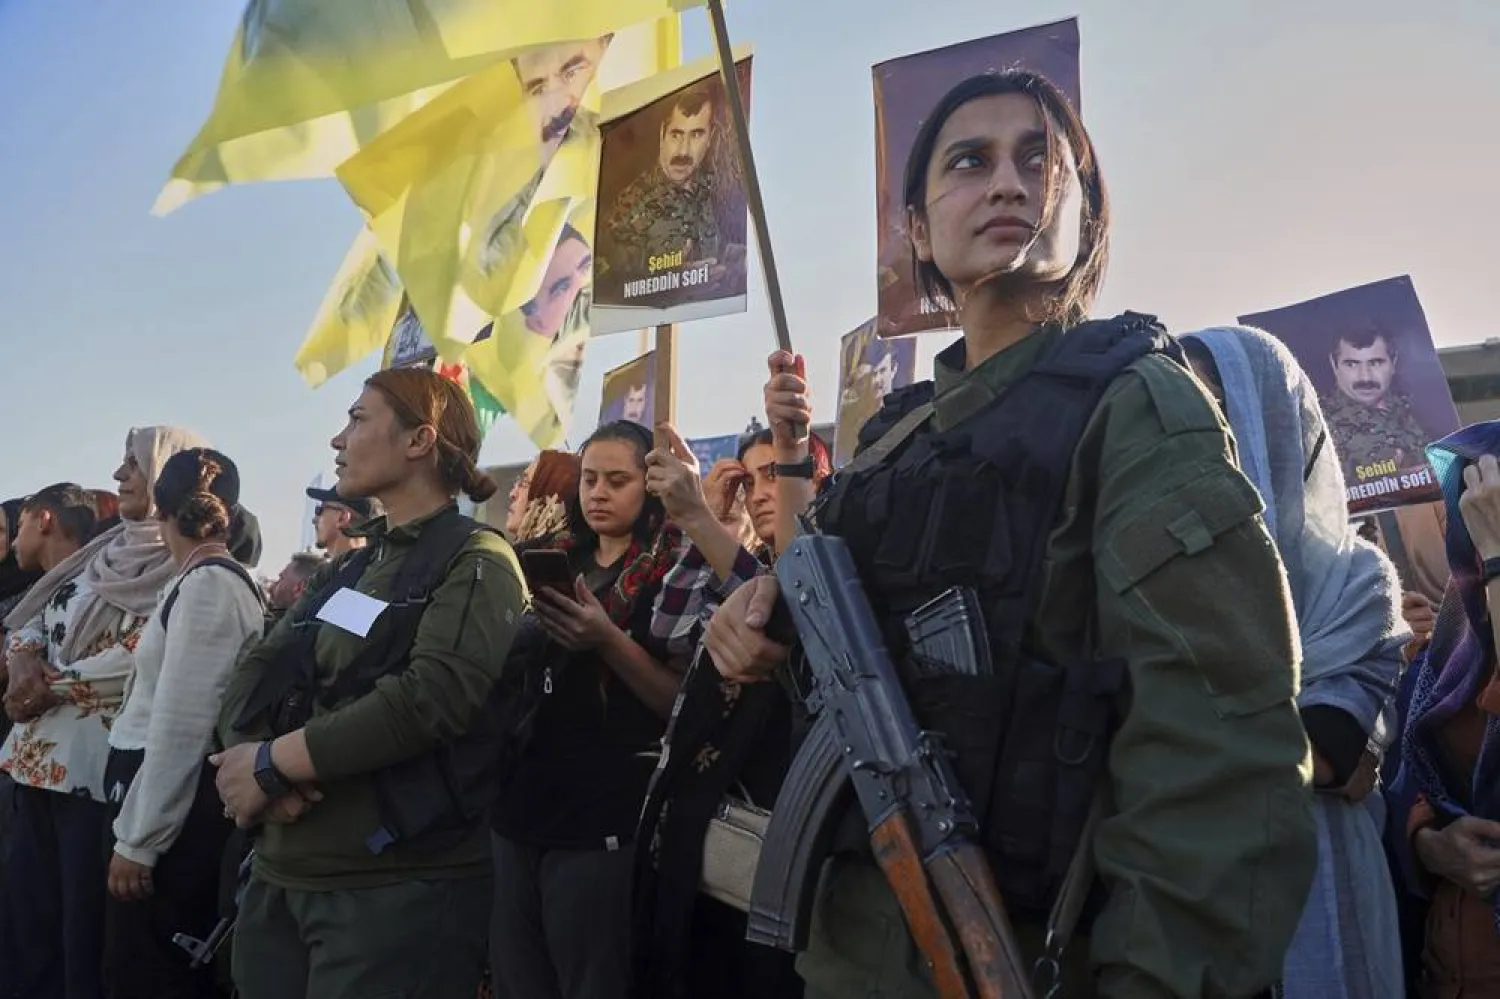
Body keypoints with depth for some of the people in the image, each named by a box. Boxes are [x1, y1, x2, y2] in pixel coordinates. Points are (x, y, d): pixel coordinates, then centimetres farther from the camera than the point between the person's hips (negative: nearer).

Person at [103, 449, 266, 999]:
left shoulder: (206, 583, -15)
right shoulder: (218, 581, 14)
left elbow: (182, 725, -19)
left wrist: (138, 839, -16)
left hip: (174, 808, -9)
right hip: (168, 796, 9)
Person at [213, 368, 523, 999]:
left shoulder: (476, 563, -9)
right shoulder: (348, 569, 17)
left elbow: (429, 699, -23)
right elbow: (252, 676, 9)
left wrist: (271, 762, -15)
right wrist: (256, 766, -12)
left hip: (398, 887, -7)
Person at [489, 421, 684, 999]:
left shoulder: (672, 570, -5)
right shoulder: (555, 559, 12)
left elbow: (682, 702, -11)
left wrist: (608, 640, -24)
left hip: (603, 814, -6)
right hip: (522, 801, 6)